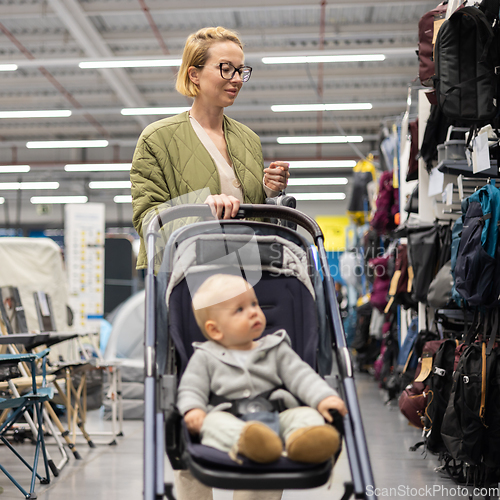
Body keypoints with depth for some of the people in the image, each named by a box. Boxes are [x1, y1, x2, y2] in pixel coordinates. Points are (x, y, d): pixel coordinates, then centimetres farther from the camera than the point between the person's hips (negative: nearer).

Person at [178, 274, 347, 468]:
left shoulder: (276, 350, 19)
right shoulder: (205, 357, 15)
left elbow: (300, 376, 10)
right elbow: (192, 389, 10)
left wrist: (323, 397, -8)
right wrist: (193, 409, -14)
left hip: (277, 417, 2)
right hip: (230, 420, -1)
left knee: (306, 414, -24)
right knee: (214, 422, -32)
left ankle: (303, 440, -58)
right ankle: (244, 442, -64)